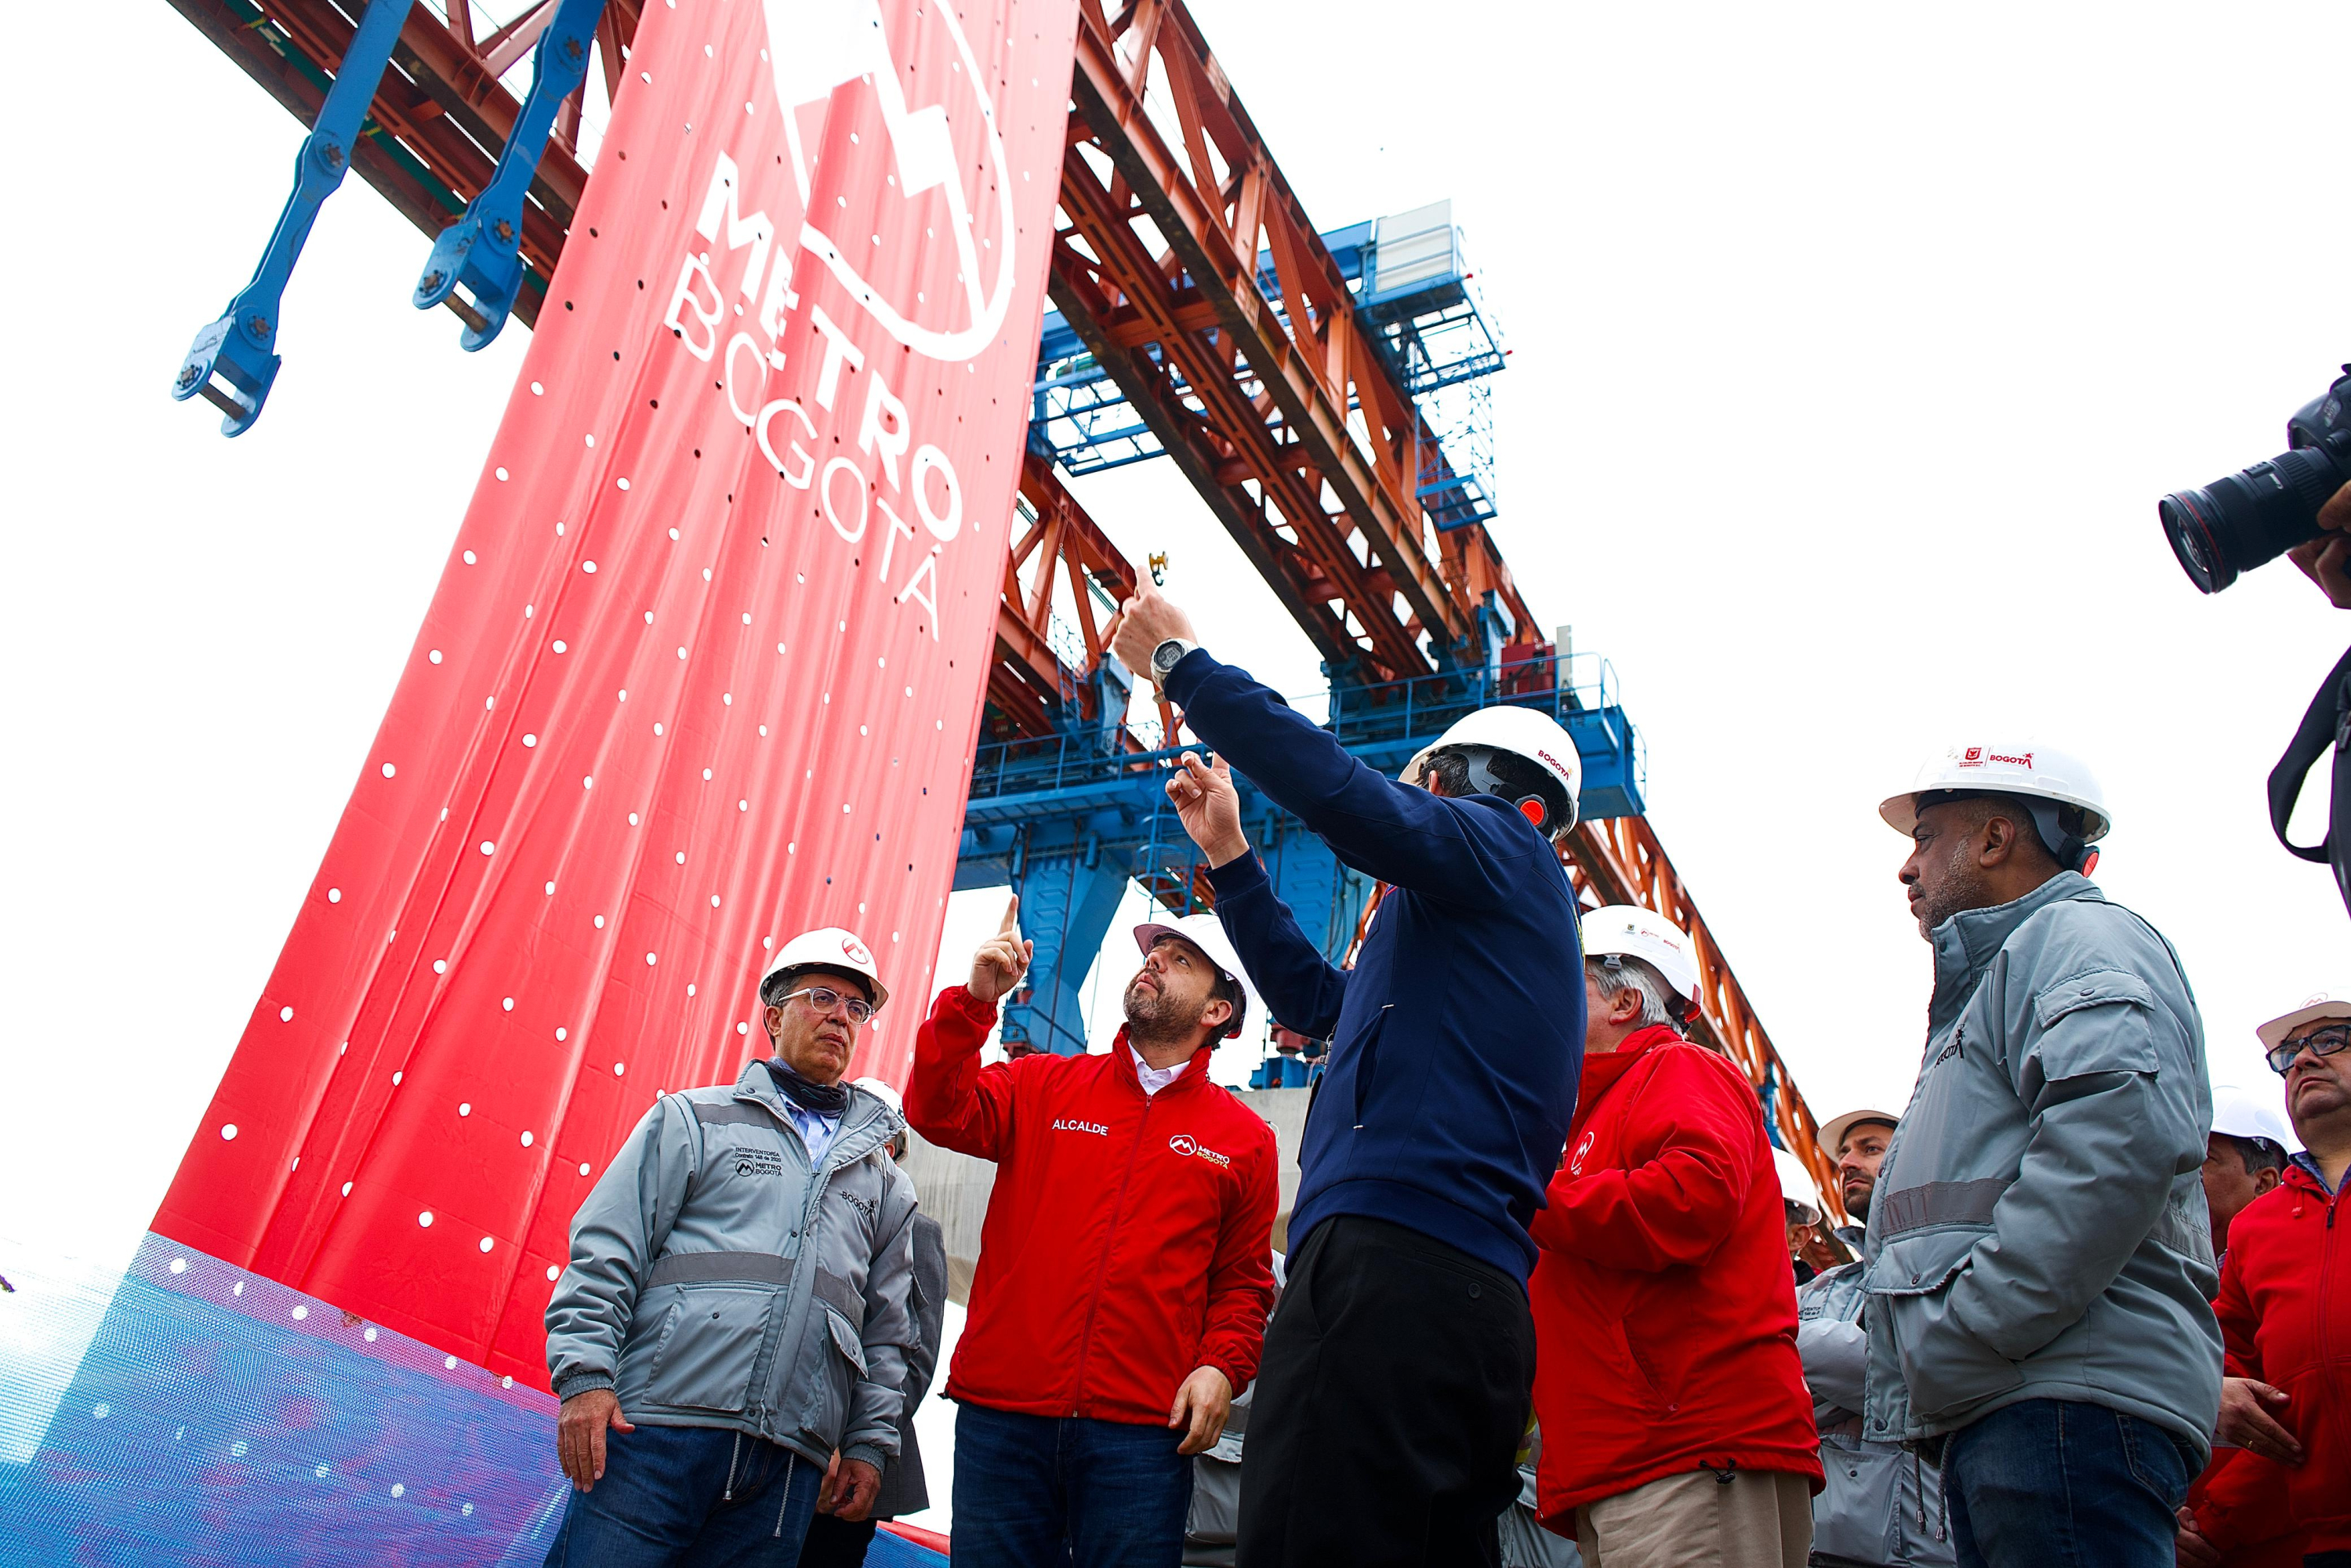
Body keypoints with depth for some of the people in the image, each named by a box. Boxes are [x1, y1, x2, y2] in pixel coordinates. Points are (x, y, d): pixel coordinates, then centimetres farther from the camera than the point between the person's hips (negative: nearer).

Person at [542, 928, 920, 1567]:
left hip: (789, 1467, 3)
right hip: (657, 1431, -2)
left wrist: (870, 1442, 10)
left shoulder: (881, 1179, 19)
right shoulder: (696, 1120, 11)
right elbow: (606, 1252, 2)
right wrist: (585, 1376, -9)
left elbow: (887, 1327, 18)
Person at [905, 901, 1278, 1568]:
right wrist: (974, 999, -14)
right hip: (1001, 1412, 1)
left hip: (1143, 1428, -1)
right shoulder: (1040, 1085, 11)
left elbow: (1243, 1282, 9)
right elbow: (939, 1114, -4)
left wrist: (1221, 1367, -7)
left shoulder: (1245, 1138, 8)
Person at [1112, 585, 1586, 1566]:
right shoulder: (1475, 927, 34)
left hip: (1397, 1262, -10)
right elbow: (1315, 995, 38)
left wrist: (1180, 663, 3)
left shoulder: (1498, 840, 6)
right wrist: (1228, 856, 37)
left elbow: (1336, 788, -10)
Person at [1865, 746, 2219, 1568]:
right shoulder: (1997, 973, 30)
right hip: (2003, 1412, 10)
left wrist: (1962, 1339, -20)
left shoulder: (2080, 935, -2)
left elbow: (2125, 1125, -23)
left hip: (2068, 1405, -10)